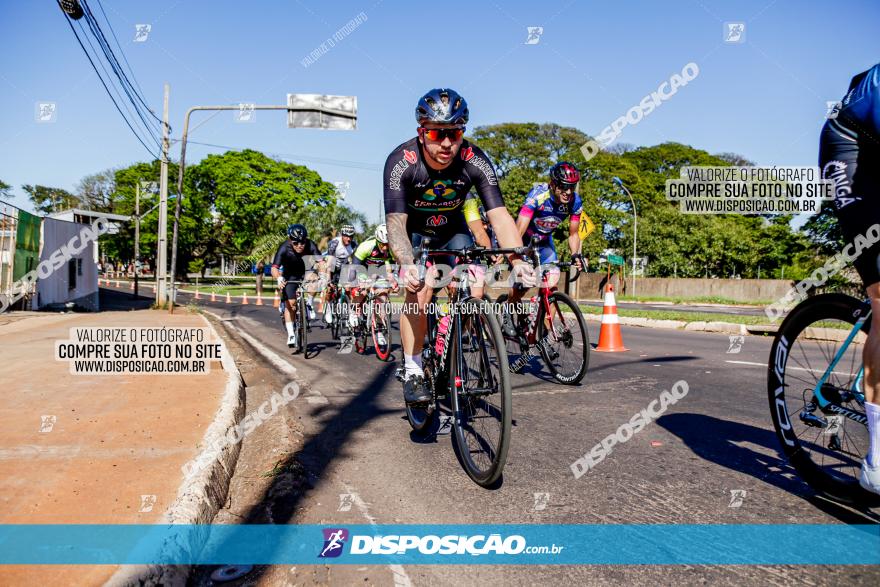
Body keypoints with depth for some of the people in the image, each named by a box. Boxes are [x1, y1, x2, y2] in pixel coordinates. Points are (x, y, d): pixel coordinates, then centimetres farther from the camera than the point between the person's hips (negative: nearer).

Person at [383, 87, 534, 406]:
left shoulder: (475, 161, -27)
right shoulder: (401, 161, -31)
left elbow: (499, 215, -32)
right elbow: (395, 221, -38)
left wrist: (518, 260, -48)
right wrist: (408, 264, -56)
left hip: (452, 229, 2)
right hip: (413, 231, -2)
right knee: (421, 288, -24)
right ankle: (413, 372, -13)